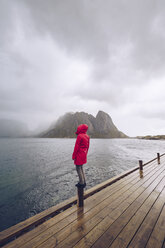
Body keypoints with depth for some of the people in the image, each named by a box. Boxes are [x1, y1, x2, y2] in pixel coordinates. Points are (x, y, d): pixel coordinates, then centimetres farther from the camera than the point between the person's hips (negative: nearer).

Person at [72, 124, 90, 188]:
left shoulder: (79, 136, -19)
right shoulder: (87, 136, 6)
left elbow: (76, 147, -18)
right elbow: (87, 147, 12)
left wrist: (73, 156, -10)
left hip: (79, 155, -8)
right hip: (84, 155, 8)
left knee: (78, 169, 5)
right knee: (81, 168, 20)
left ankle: (81, 183, 15)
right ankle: (84, 182, 28)